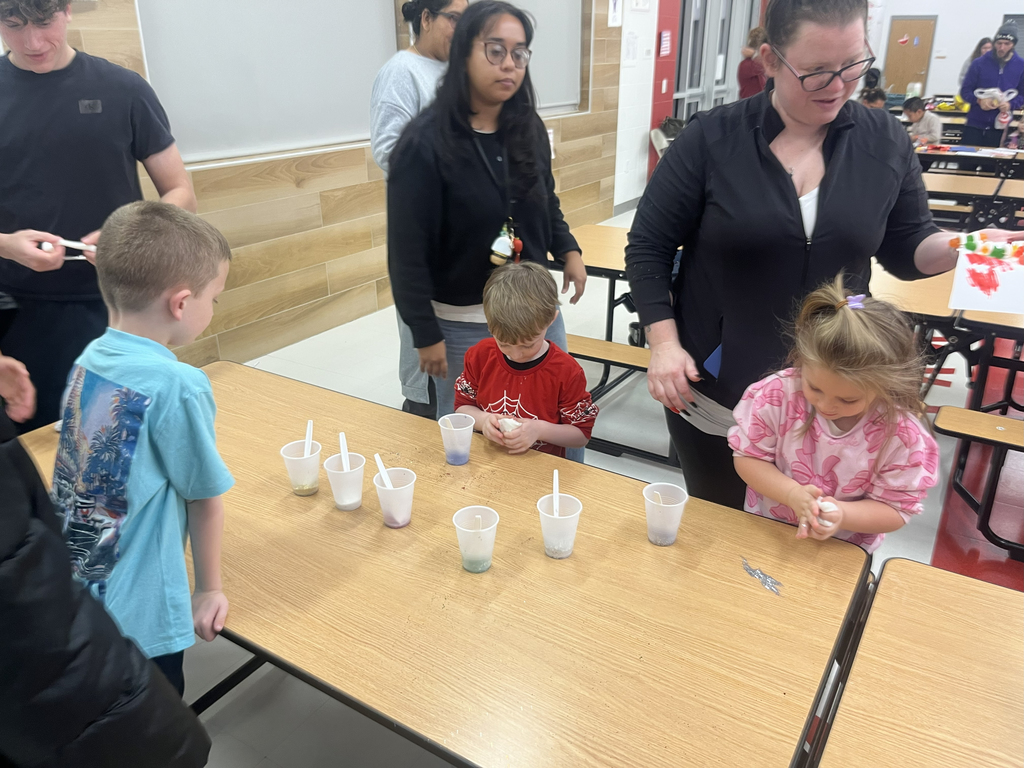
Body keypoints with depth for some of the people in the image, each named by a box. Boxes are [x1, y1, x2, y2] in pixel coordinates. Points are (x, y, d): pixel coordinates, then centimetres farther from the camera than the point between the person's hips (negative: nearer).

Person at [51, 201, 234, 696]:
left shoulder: (88, 359, -2)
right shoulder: (178, 386, -24)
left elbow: (92, 476, 8)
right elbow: (204, 499, -13)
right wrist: (209, 590, 2)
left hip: (68, 598, 7)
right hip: (135, 617, -7)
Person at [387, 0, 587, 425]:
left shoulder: (529, 129, 3)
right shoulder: (426, 142, -15)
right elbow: (409, 251, -14)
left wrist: (568, 249, -1)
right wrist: (426, 335, -13)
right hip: (463, 324, -5)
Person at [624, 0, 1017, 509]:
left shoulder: (885, 142, 0)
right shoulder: (710, 139, -9)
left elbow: (907, 247, 8)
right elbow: (648, 247, -5)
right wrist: (664, 343, -13)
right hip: (713, 390, -2)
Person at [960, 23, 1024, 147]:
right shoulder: (979, 63, 0)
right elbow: (965, 91, 2)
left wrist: (1011, 104, -14)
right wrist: (979, 100, -17)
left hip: (1000, 128, 1)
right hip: (974, 126, -1)